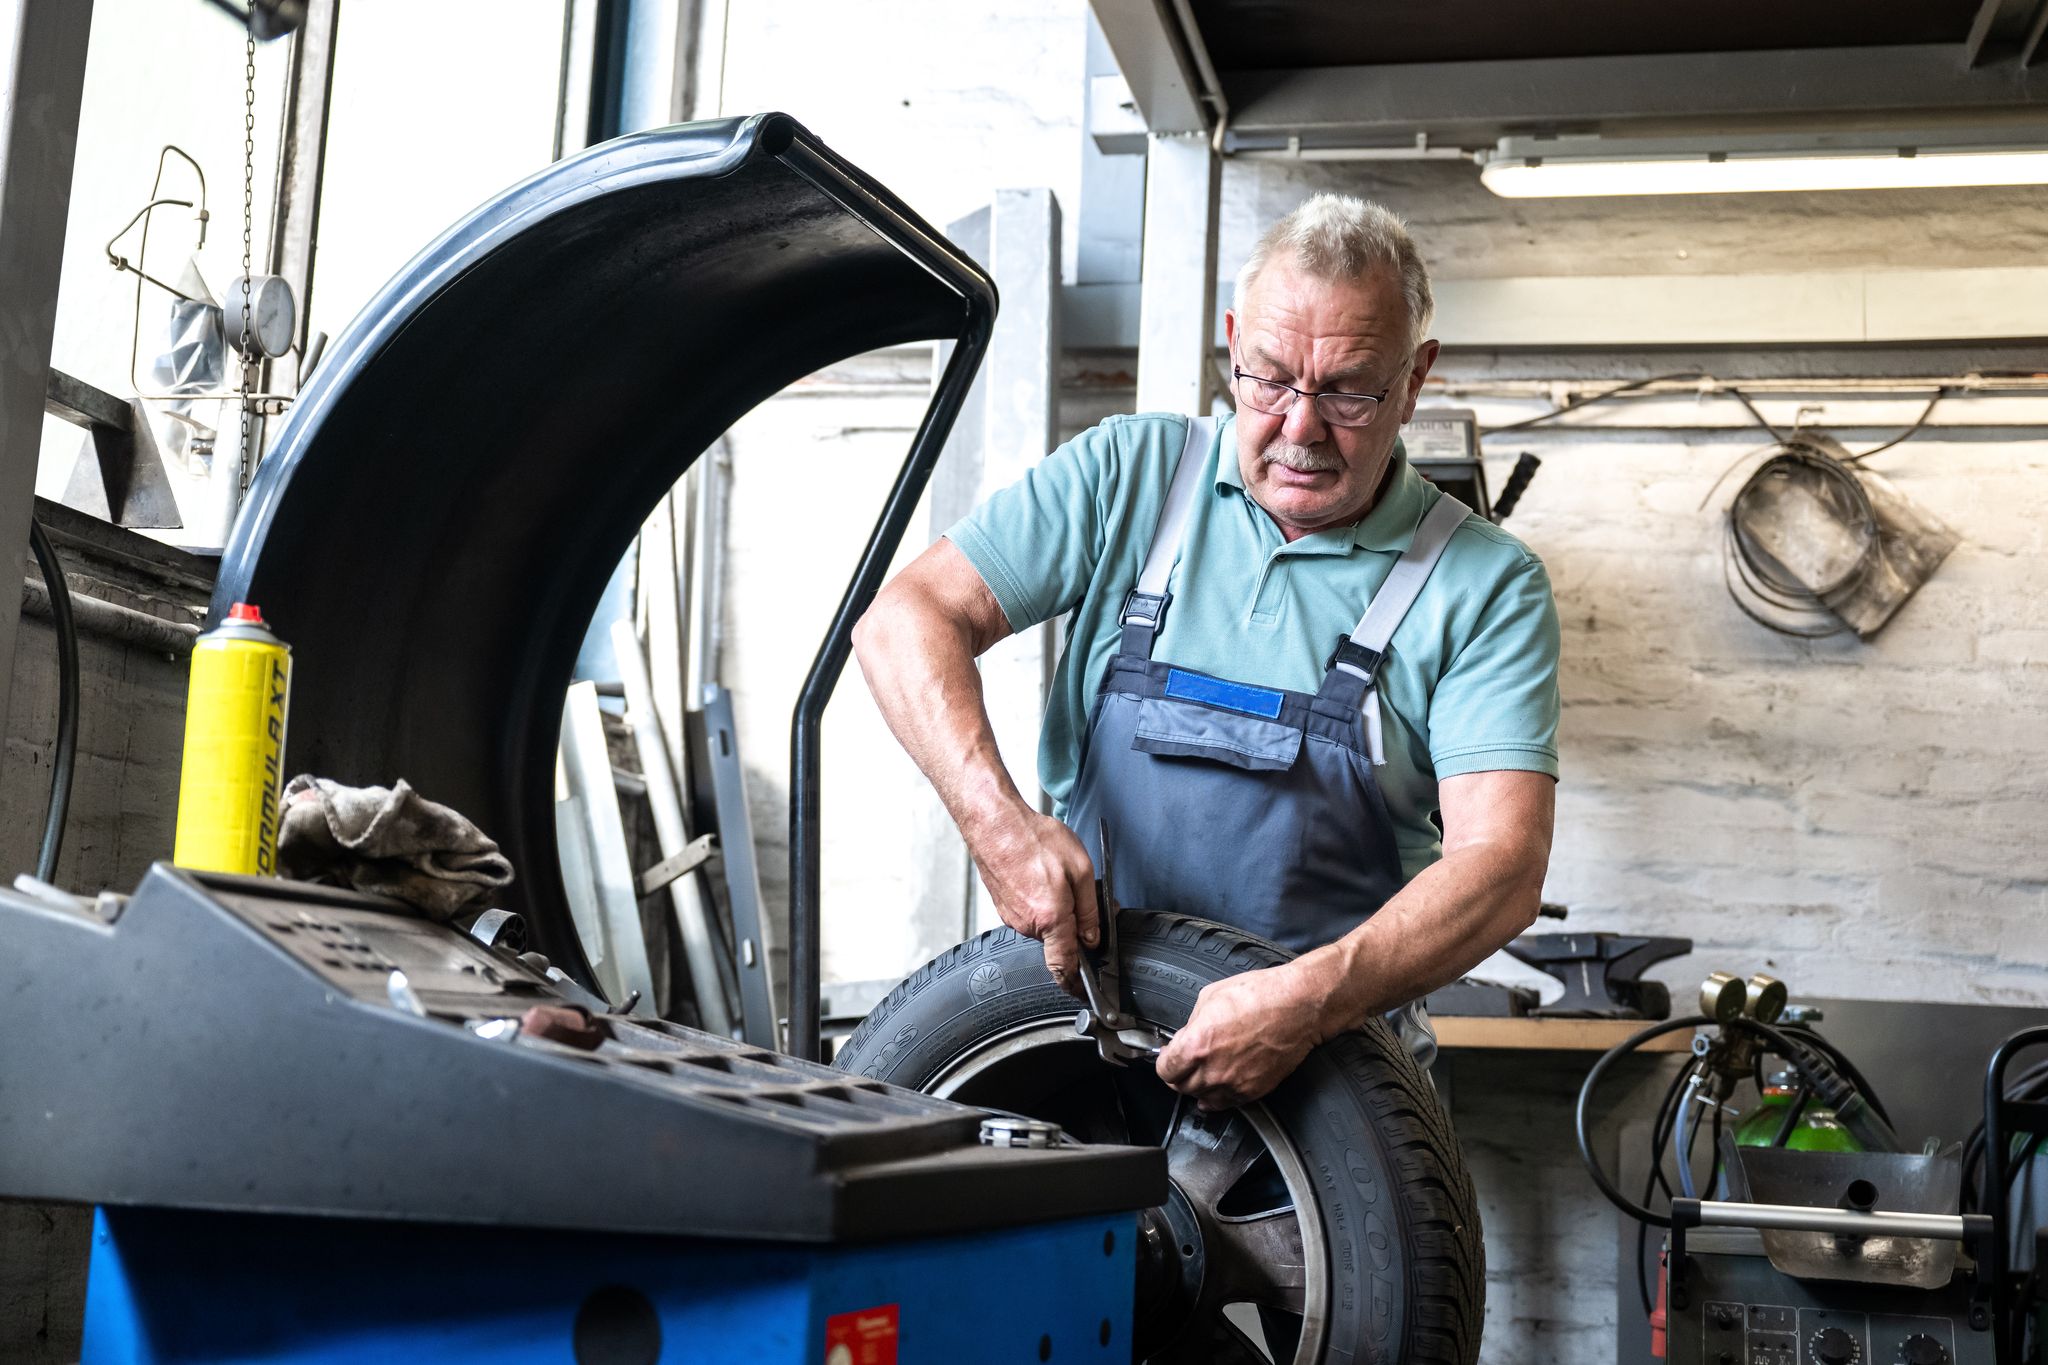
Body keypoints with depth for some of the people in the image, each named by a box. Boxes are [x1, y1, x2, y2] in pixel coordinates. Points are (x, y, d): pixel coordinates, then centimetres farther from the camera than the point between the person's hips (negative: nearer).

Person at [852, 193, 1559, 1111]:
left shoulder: (1486, 586, -1)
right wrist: (998, 820, -19)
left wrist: (1308, 1002, -29)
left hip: (1330, 1058, -1)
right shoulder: (1130, 474, 4)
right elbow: (905, 621, -1)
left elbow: (1501, 866, -12)